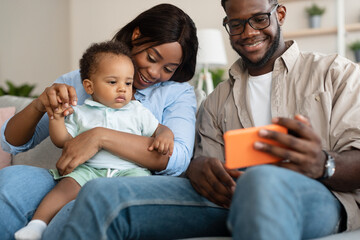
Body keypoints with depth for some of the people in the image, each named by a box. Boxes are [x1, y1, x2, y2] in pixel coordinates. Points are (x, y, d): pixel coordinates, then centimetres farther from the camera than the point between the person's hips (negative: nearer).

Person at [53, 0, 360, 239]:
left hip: (316, 196, -3)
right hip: (229, 198, 4)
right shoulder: (217, 100, 28)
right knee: (102, 194, -19)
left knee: (262, 181, -44)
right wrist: (200, 169, -10)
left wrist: (323, 165, -24)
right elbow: (207, 159, 18)